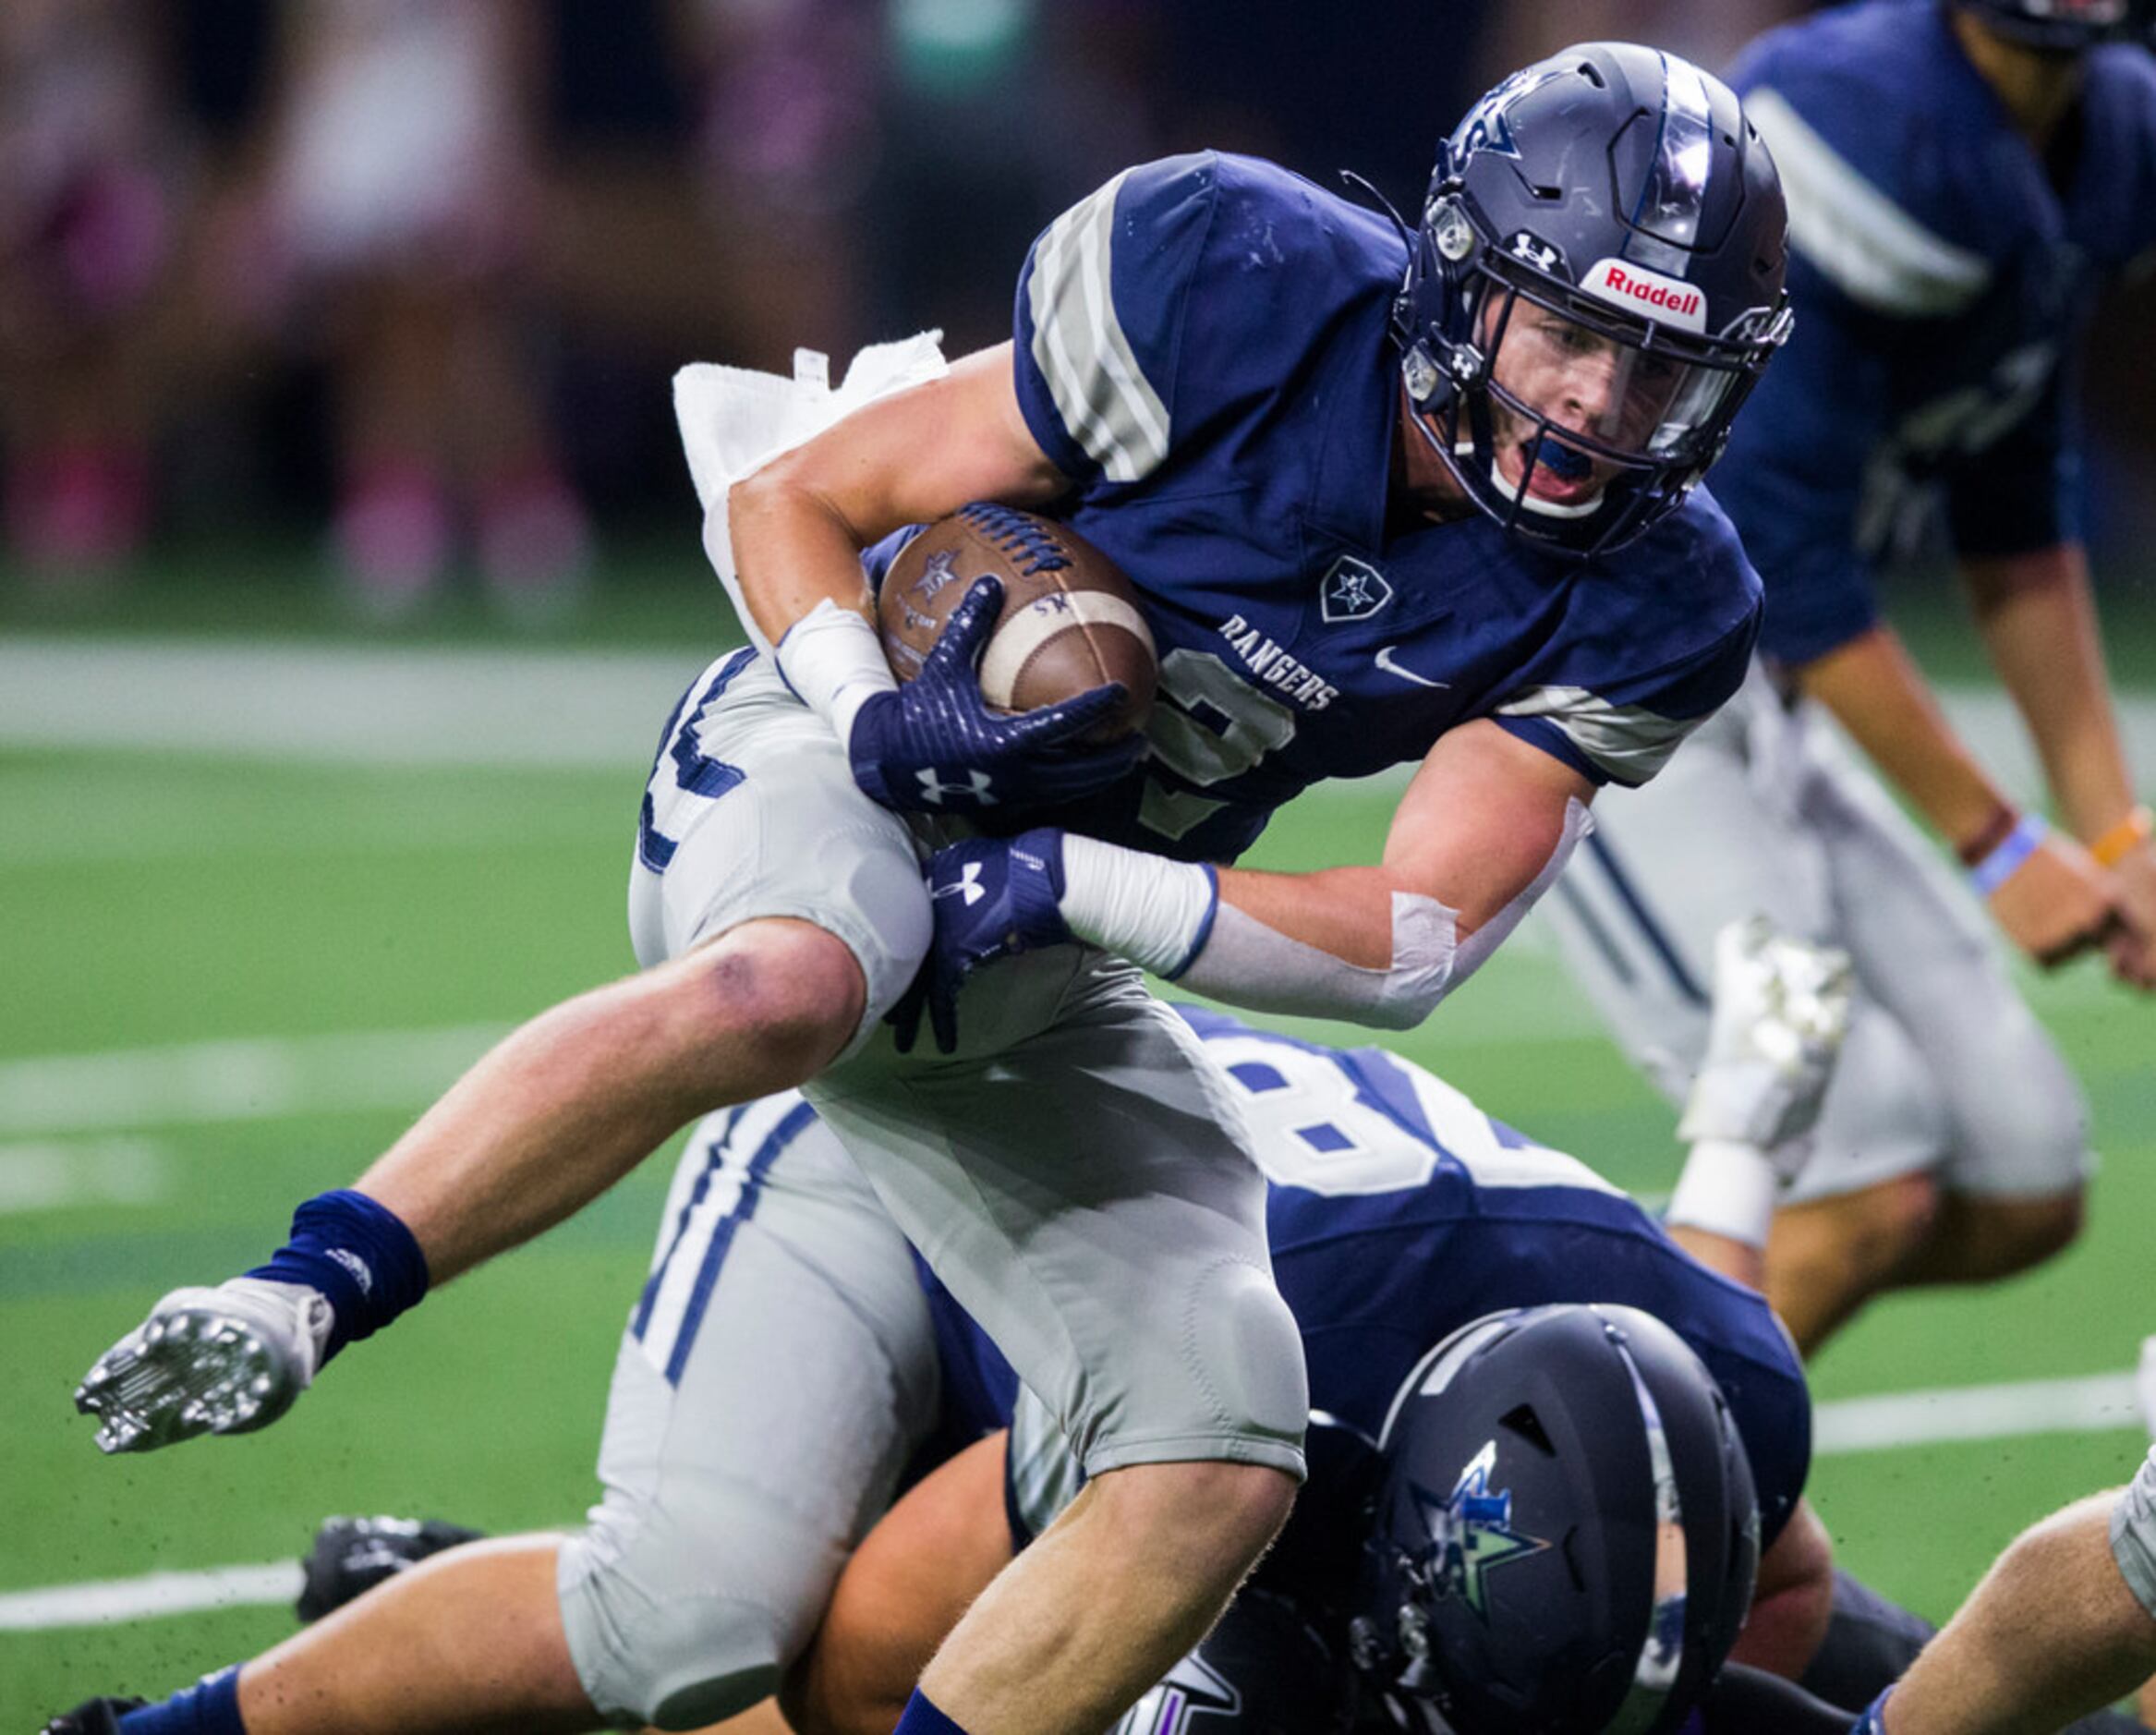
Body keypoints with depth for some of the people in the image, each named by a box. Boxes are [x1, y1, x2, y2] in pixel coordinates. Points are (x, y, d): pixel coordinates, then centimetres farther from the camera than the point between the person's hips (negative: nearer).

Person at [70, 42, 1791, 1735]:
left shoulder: (1640, 611, -7)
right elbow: (786, 497, -8)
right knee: (773, 993, -41)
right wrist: (881, 727, -27)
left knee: (1224, 1472, -10)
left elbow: (1413, 947, -10)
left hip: (1035, 975, 5)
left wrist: (1056, 883, -21)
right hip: (810, 773, -5)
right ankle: (298, 1298, -38)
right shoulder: (1243, 292, -17)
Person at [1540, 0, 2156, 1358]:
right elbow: (1781, 544, -21)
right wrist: (1994, 842, -14)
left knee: (2023, 1194, 6)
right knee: (1859, 1191, -15)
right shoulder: (1866, 126, -25)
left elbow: (2015, 515, 14)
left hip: (1750, 697, 9)